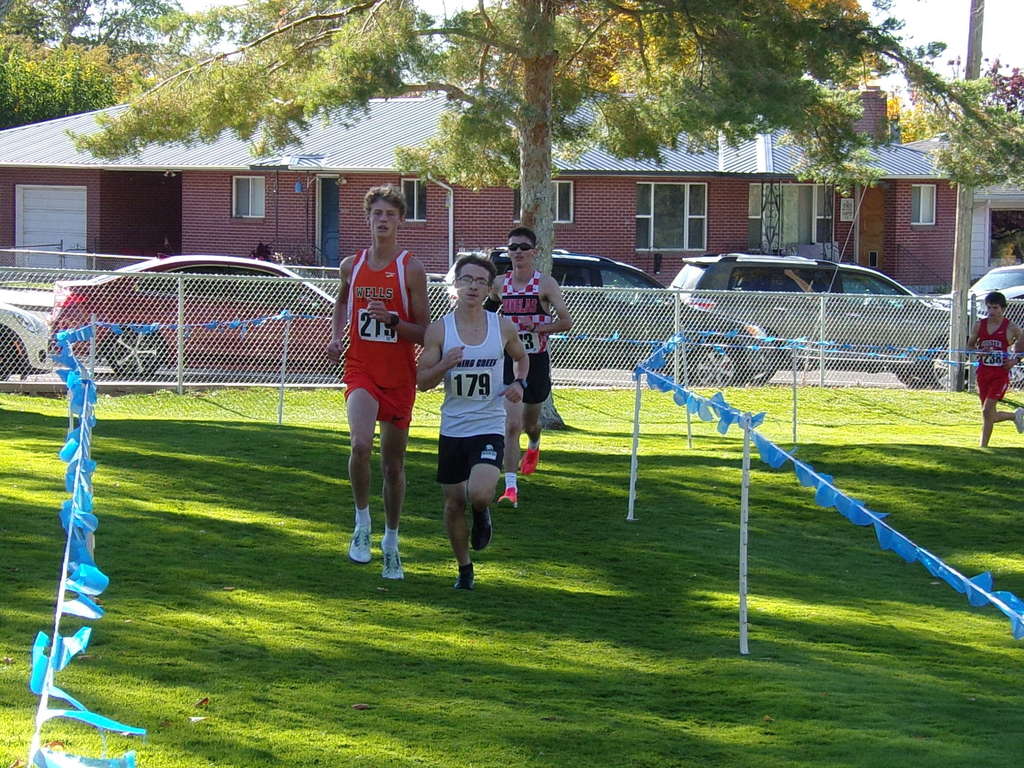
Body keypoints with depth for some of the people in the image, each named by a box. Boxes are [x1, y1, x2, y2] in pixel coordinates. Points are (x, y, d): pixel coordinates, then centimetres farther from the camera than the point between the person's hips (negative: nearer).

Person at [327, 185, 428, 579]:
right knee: (361, 443, -25)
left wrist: (391, 320, -22)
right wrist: (336, 336, 11)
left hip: (399, 376, -1)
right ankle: (362, 523, -8)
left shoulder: (411, 269, -6)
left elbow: (424, 333, -5)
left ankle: (391, 541, 26)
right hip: (360, 371, 1)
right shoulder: (351, 266, 4)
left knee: (394, 463, 10)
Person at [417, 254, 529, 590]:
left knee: (479, 495, -23)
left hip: (489, 428, -1)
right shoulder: (439, 330, -3)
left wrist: (519, 383, -1)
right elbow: (421, 381, -2)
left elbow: (521, 357, 20)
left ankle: (482, 513, 14)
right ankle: (464, 568, 28)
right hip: (452, 431, 1)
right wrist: (444, 365, -21)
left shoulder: (504, 328, -1)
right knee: (454, 503, 7)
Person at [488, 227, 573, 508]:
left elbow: (566, 321, -11)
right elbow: (488, 309, 22)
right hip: (509, 358, 1)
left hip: (536, 360, -1)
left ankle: (534, 447, 56)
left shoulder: (545, 283, -7)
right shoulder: (500, 284, 2)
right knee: (511, 424, -13)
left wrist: (537, 327, -23)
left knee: (530, 422, 18)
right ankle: (510, 488, -17)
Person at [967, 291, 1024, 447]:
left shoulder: (1010, 327, -4)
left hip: (1001, 374, -4)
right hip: (983, 373, 4)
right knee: (990, 415, 10)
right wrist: (978, 352, -10)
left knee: (987, 411, -15)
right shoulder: (980, 325, 4)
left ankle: (983, 447, -7)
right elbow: (970, 345, 12)